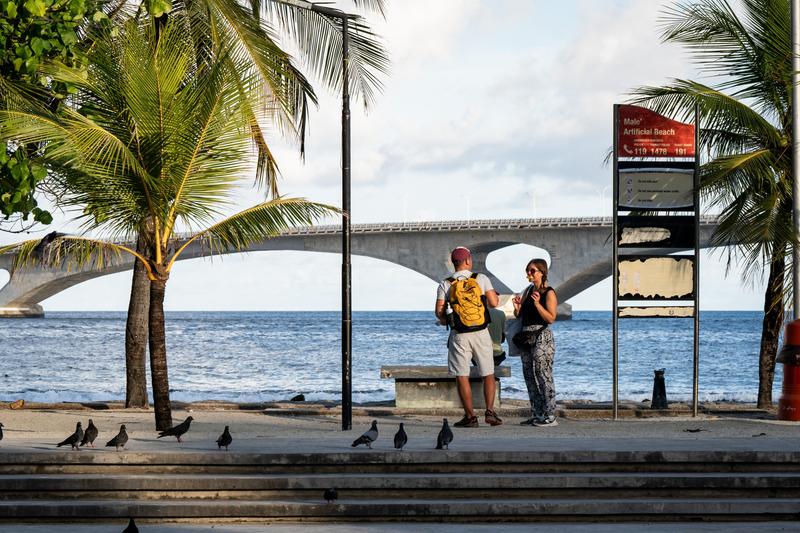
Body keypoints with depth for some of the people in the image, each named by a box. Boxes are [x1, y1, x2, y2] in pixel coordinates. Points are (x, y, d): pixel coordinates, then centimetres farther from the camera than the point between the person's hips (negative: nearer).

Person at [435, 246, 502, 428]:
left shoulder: (445, 285, -1)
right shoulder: (481, 278, -2)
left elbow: (439, 311, -7)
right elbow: (494, 303, -6)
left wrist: (444, 320, 15)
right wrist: (492, 295, 16)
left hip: (459, 335, -1)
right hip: (481, 333, 1)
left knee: (461, 376, 4)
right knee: (488, 375, 11)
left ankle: (470, 416, 0)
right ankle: (490, 411, -2)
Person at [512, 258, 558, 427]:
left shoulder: (549, 293, -7)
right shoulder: (528, 291, 15)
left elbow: (551, 318, -15)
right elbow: (519, 316, 18)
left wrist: (537, 304, -24)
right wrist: (517, 307, -3)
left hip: (542, 337, -8)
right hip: (526, 337, 8)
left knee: (544, 376, -9)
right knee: (529, 377, 9)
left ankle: (550, 416, -7)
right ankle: (537, 415, 15)